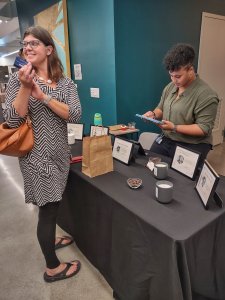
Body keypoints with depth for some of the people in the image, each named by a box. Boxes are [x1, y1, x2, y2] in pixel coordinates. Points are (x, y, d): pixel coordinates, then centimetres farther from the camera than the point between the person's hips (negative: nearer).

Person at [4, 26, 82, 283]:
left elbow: (75, 115, -12)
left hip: (59, 152, 5)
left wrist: (42, 95, -18)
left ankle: (49, 240, 49)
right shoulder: (18, 78, -5)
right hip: (36, 154, -4)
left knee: (52, 204, 22)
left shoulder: (65, 82, 2)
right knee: (48, 207, 4)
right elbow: (11, 120, -13)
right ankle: (52, 267, 25)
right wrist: (25, 87, -23)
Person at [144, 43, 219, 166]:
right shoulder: (170, 87, 4)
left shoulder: (206, 95, -17)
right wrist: (154, 114, -8)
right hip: (165, 140, 6)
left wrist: (174, 127, -26)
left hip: (192, 147, -6)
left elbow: (204, 129, -19)